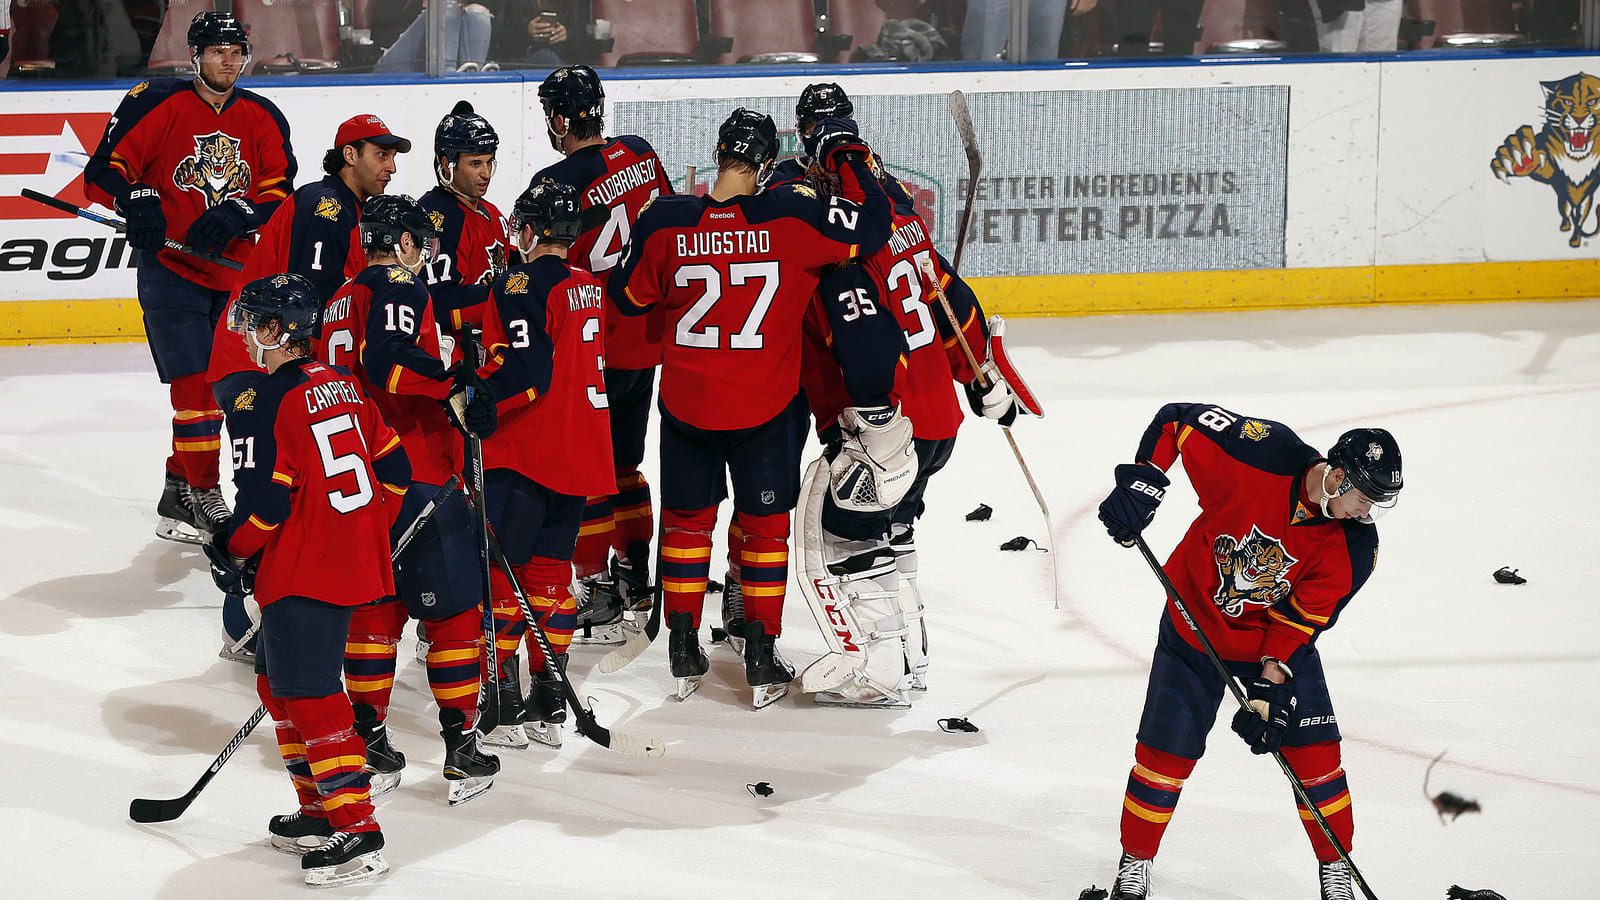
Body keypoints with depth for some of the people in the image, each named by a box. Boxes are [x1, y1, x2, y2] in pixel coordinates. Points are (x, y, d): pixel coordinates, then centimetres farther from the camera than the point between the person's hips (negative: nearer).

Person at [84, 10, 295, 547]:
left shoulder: (263, 119, 7)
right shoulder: (157, 105, -5)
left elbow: (280, 190, 1)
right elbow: (106, 167, -5)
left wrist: (234, 215, -16)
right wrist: (136, 200, -25)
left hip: (236, 271, 4)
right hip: (171, 267, -4)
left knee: (211, 383, 7)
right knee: (196, 385, -9)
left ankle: (181, 492, 20)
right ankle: (202, 497, 0)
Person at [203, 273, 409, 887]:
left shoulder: (264, 402, -14)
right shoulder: (342, 384, 11)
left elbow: (265, 498, -17)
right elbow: (391, 467, 15)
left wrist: (232, 553, 0)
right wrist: (363, 534, 24)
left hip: (304, 572, -9)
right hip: (359, 560, 9)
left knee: (307, 693, -8)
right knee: (280, 681, 19)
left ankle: (358, 835, -12)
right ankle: (320, 811, 24)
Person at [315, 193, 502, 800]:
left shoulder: (341, 301, 20)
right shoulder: (399, 288, -8)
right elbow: (388, 360, -26)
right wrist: (454, 391, -26)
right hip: (415, 478, -8)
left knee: (376, 607, 14)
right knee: (454, 609, -1)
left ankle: (369, 747, 15)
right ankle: (462, 754, 0)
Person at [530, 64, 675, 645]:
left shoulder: (556, 184, -20)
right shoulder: (642, 156, 1)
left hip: (597, 347, -7)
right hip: (649, 337, 7)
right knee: (624, 460, 21)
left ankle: (598, 598, 1)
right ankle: (635, 574, 31)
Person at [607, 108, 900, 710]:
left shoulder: (664, 222, -10)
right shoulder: (791, 217, -17)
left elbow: (627, 298, 3)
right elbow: (873, 228, -12)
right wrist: (846, 159, -1)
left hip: (685, 405, 1)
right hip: (763, 410, -1)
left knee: (686, 521, 18)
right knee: (765, 525, 14)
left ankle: (683, 657, 23)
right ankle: (762, 661, 17)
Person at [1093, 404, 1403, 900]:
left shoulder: (1356, 547, -20)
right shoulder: (1263, 454, -28)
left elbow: (1300, 621, -16)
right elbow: (1177, 419, -17)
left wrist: (1273, 686, -25)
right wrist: (1142, 481, -28)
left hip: (1279, 641, 2)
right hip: (1195, 625, -2)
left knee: (1315, 754, -3)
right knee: (1166, 753, -1)